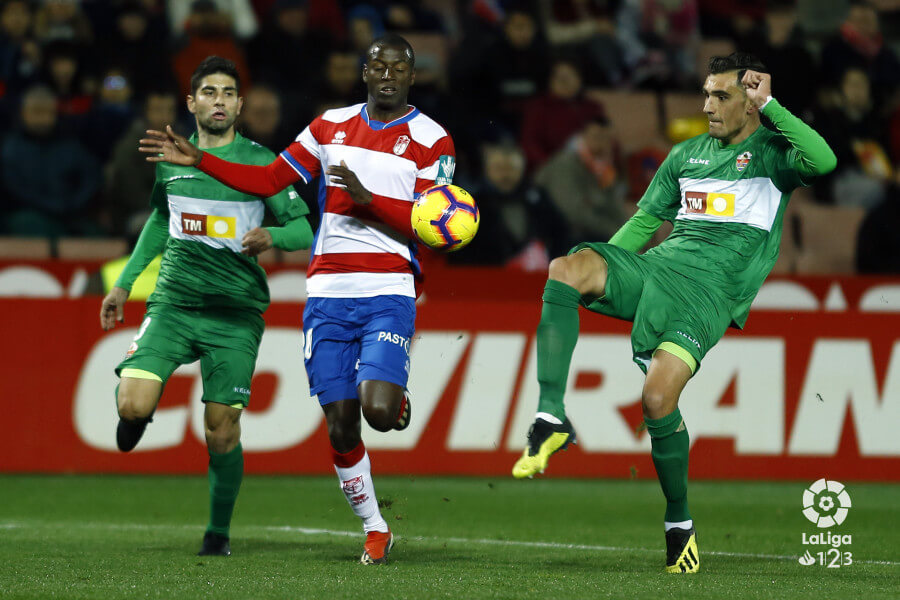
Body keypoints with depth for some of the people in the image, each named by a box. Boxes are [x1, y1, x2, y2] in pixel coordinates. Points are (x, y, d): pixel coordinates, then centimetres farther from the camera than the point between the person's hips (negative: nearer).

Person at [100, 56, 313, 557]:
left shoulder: (260, 162, -1)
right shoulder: (170, 159, 8)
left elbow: (304, 227, 1)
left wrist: (272, 237, -21)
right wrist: (125, 283, 24)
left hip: (236, 313, -2)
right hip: (173, 303, 2)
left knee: (222, 431, -4)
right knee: (133, 404, -19)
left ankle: (219, 531, 16)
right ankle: (139, 412, 19)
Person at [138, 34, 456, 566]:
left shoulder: (432, 141, 1)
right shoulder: (331, 126, 12)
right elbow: (270, 180, 18)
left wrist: (367, 198, -20)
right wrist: (198, 160, 11)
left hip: (389, 293, -3)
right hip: (328, 294, 3)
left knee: (378, 409, -22)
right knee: (340, 425, -1)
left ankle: (399, 400, 15)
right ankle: (375, 529, 15)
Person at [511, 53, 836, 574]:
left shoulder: (770, 153, 6)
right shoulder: (687, 155, 24)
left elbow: (823, 160, -16)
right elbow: (645, 221, 30)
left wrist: (768, 106, -13)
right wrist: (603, 274, 20)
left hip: (710, 289, -5)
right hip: (655, 267, 5)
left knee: (658, 398, -23)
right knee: (567, 268, -25)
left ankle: (680, 521, 0)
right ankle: (551, 417, -27)